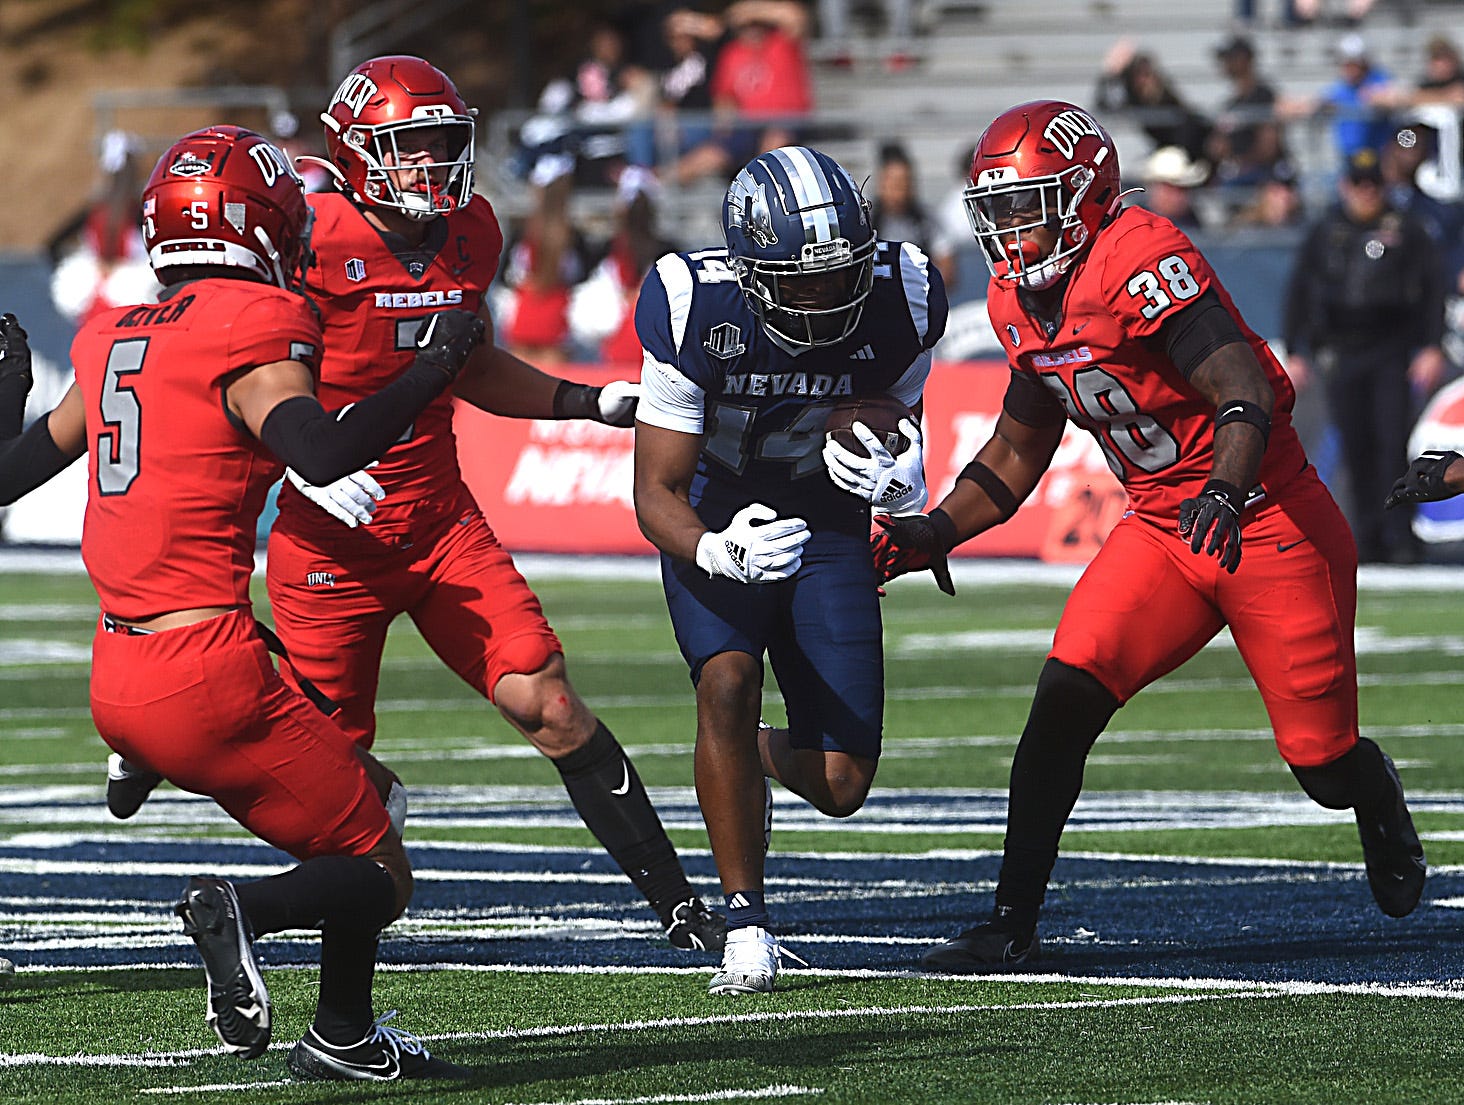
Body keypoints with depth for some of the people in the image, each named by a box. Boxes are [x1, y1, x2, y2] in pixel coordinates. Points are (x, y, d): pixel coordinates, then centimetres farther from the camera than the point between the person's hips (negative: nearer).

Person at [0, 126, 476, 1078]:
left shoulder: (114, 341, 12)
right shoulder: (251, 333, -10)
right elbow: (322, 454, -27)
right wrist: (432, 369, -15)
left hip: (119, 678, 8)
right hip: (206, 671, -8)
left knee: (360, 787, 25)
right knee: (379, 876, 3)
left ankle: (345, 1037, 22)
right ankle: (245, 911, -26)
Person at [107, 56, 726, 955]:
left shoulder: (470, 233, 5)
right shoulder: (311, 241, -16)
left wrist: (593, 403, 14)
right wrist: (300, 461, -26)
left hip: (442, 523, 5)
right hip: (332, 536, -5)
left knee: (549, 706, -6)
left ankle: (679, 905, -3)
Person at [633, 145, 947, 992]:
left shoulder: (899, 302, -20)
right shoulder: (695, 312, -27)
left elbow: (899, 413, 1)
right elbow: (658, 493, -21)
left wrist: (896, 476, -25)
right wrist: (718, 552, -43)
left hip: (825, 517, 2)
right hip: (716, 519, -2)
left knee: (841, 787, -6)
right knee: (728, 682, -30)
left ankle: (764, 756, 33)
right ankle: (748, 926, -15)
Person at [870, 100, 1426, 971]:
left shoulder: (1141, 264, -23)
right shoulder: (1026, 306, 3)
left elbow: (1246, 390, -31)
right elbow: (1017, 454, 16)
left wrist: (1224, 492, -49)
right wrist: (931, 534, 3)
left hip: (1272, 526, -7)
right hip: (1161, 531, 7)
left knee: (1325, 765, 2)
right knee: (1066, 695, -14)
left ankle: (1379, 803, 40)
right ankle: (1013, 923, -9)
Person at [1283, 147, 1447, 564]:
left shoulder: (1407, 230, 5)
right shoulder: (1324, 233, 11)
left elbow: (1433, 289, 4)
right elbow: (1299, 292, 15)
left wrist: (1432, 348, -5)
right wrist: (1294, 353, 9)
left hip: (1393, 352, -2)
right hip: (1340, 353, 2)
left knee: (1394, 444, -10)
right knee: (1356, 450, 1)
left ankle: (1401, 540, -8)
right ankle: (1367, 541, 7)